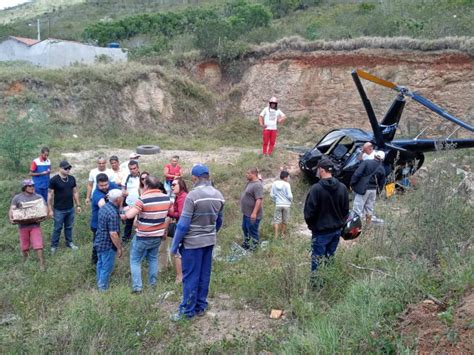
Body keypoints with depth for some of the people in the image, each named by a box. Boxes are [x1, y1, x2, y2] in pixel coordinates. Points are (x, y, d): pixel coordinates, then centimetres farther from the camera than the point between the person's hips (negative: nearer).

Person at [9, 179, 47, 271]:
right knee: (24, 246, 14)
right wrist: (11, 218, -21)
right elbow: (11, 210, -1)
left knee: (38, 245, -7)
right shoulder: (17, 198, 2)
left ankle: (42, 264, -1)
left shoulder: (39, 197, 2)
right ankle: (25, 262, 37)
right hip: (23, 226, 1)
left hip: (35, 225, -1)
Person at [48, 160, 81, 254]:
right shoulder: (54, 180, -14)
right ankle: (54, 246, 21)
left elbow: (75, 192, 10)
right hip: (59, 210, -4)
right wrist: (50, 209, -11)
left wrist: (78, 205, 10)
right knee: (57, 228, 6)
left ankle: (69, 242, 34)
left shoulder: (72, 178, 1)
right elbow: (50, 195, -10)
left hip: (70, 208, 4)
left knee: (69, 227, 17)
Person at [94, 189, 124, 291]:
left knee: (100, 264, 22)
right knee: (107, 268, 5)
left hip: (99, 242, 10)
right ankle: (103, 289, 17)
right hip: (108, 245, -10)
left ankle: (100, 285, 37)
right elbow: (113, 234, -27)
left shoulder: (104, 207, 1)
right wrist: (119, 248, -18)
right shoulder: (113, 214, -28)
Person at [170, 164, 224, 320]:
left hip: (192, 242, -6)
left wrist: (175, 244, -9)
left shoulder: (193, 195, -20)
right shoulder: (218, 195, 1)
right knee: (204, 275, 15)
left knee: (190, 277, 3)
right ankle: (201, 306, 25)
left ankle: (187, 311, 12)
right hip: (209, 241, 6)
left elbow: (183, 223, -18)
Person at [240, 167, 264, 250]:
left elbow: (259, 200, -30)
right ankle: (245, 244, 40)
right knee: (245, 228, 23)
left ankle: (253, 248, 15)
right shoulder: (250, 182, 7)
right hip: (246, 213, 10)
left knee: (253, 231, 2)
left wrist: (254, 213, -32)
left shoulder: (257, 185, -24)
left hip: (252, 214, -10)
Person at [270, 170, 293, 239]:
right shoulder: (287, 184, -12)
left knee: (276, 220, 5)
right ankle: (283, 234, 25)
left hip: (278, 205, 2)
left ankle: (276, 235, -4)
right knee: (285, 221, 14)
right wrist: (291, 200, 9)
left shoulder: (274, 184, -1)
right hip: (286, 205, -2)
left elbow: (271, 195, 1)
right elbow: (289, 196, -13)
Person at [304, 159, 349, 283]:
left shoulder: (316, 188, -20)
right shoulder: (342, 188, -2)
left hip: (321, 232, -6)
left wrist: (311, 225, 2)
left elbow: (309, 211, -16)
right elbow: (346, 210, 6)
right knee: (330, 257, 18)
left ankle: (315, 281, 11)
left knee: (317, 259, 5)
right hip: (337, 230, 6)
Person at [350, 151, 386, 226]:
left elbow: (357, 174, -16)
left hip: (362, 189, -5)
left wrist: (352, 184, -8)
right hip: (373, 190, 6)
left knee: (358, 208, -4)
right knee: (370, 208, 19)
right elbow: (382, 183, 11)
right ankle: (368, 224, 30)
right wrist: (378, 189, 25)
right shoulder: (382, 169, 6)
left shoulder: (366, 162, -10)